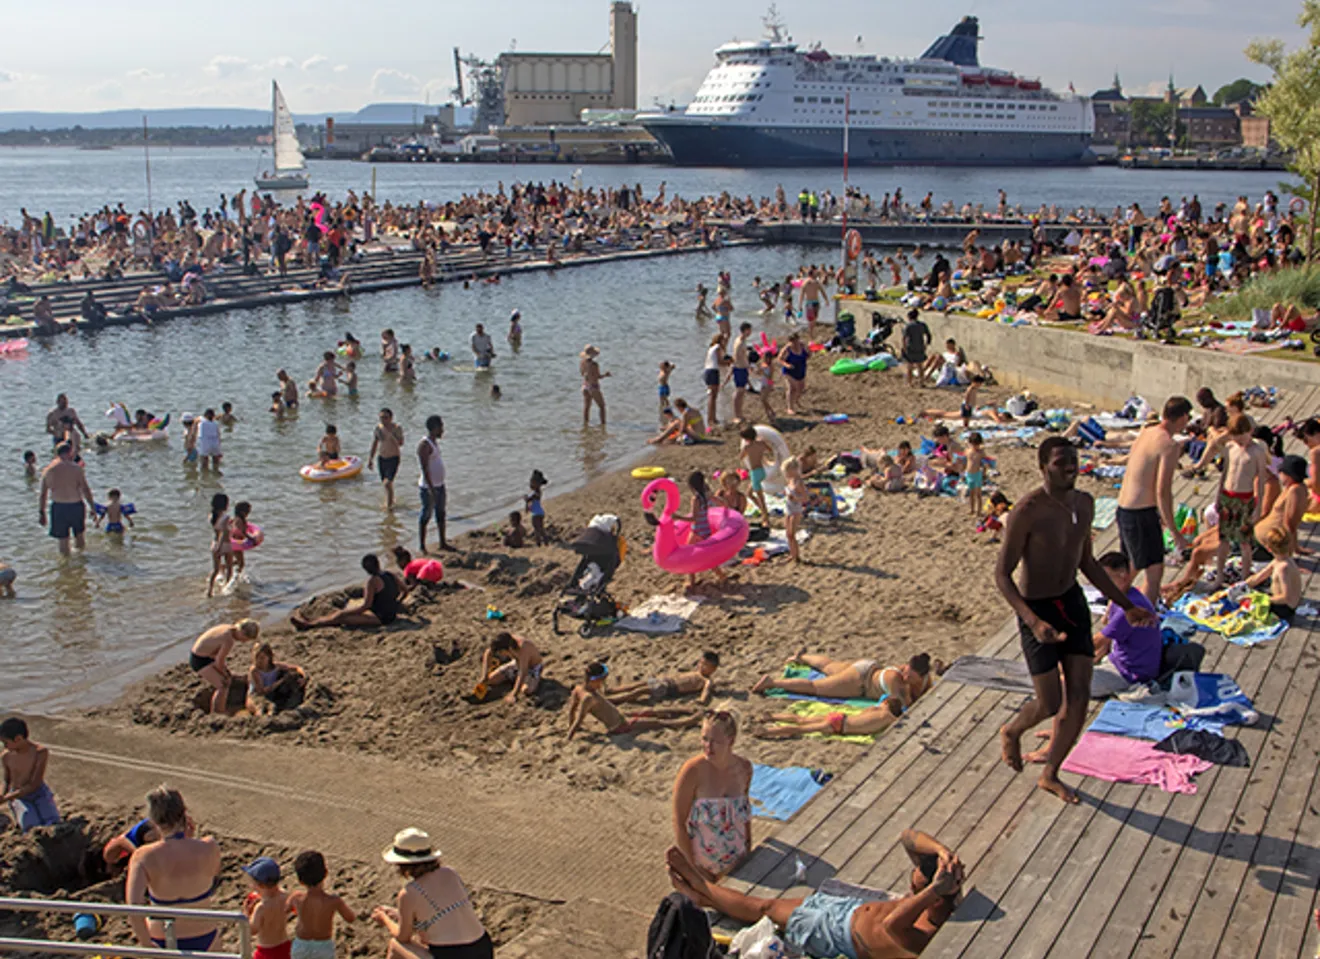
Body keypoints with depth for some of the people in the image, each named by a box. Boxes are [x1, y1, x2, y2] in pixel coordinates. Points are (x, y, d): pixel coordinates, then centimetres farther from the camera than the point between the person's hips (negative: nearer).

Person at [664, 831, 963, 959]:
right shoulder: (931, 894, -18)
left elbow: (889, 926, -59)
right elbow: (908, 837, -16)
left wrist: (934, 889, -61)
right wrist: (942, 851, -35)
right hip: (855, 907, 7)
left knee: (763, 908, 9)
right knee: (770, 904, 16)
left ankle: (701, 890, 32)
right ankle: (703, 890, 35)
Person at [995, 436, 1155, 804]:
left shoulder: (1084, 504, 1)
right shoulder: (1027, 511, -22)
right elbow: (1002, 574, -21)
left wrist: (1127, 606, 11)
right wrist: (1034, 622, -34)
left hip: (1073, 602, 6)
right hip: (1037, 609, -6)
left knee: (1079, 697, 4)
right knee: (1049, 703, -2)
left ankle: (1050, 775, 24)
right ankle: (1011, 732, 33)